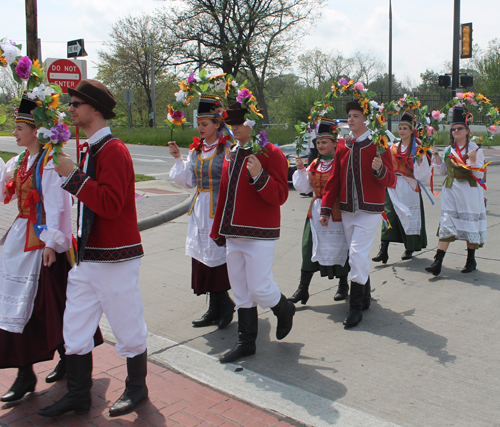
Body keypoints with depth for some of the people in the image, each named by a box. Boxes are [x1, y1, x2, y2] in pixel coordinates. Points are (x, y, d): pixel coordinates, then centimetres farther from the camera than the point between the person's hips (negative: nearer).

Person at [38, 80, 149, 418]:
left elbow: (111, 203, -26)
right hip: (88, 256, 9)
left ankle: (136, 389, 26)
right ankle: (78, 395, 26)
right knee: (75, 327, 12)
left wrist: (73, 175, -24)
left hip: (115, 258, -9)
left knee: (128, 327, 7)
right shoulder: (92, 150, 12)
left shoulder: (113, 151, -15)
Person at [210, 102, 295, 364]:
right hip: (234, 234, 7)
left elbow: (279, 196, -15)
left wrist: (259, 177, -31)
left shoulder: (271, 154, -9)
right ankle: (246, 342, 23)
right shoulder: (232, 155, 12)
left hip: (260, 235, -7)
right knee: (241, 290, 11)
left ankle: (284, 309, 29)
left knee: (259, 288, -4)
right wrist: (218, 231, 17)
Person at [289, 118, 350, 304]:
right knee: (309, 249, 4)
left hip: (336, 213, -5)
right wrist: (300, 170, -3)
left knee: (339, 248, 7)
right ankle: (303, 289, 11)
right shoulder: (315, 164, 10)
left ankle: (343, 285, 27)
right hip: (316, 212, 5)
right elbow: (304, 187, 9)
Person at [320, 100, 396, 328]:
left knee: (358, 254, -11)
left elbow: (390, 181, -7)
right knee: (358, 254, 13)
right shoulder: (342, 146, 7)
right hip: (347, 209, 5)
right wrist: (326, 209, 9)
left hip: (369, 209, -5)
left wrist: (380, 169, -29)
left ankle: (356, 307, -3)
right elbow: (334, 179, 11)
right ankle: (365, 297, 30)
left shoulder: (378, 145, -6)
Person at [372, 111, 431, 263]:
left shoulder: (418, 148, 0)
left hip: (409, 188, -3)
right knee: (389, 216, -7)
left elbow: (422, 174, -7)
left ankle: (409, 249, 20)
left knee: (410, 217, 3)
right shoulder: (394, 147, 13)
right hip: (394, 187, 3)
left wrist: (420, 161, -22)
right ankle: (383, 250, -12)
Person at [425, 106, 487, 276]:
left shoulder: (475, 149, -3)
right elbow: (443, 171, 12)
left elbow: (479, 174, -9)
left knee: (470, 223, 4)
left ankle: (471, 260, 20)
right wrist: (436, 156, 3)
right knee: (446, 224, -4)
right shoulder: (449, 150, 10)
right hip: (450, 190, 3)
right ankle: (438, 261, -8)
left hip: (469, 190, -3)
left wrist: (472, 160, -25)